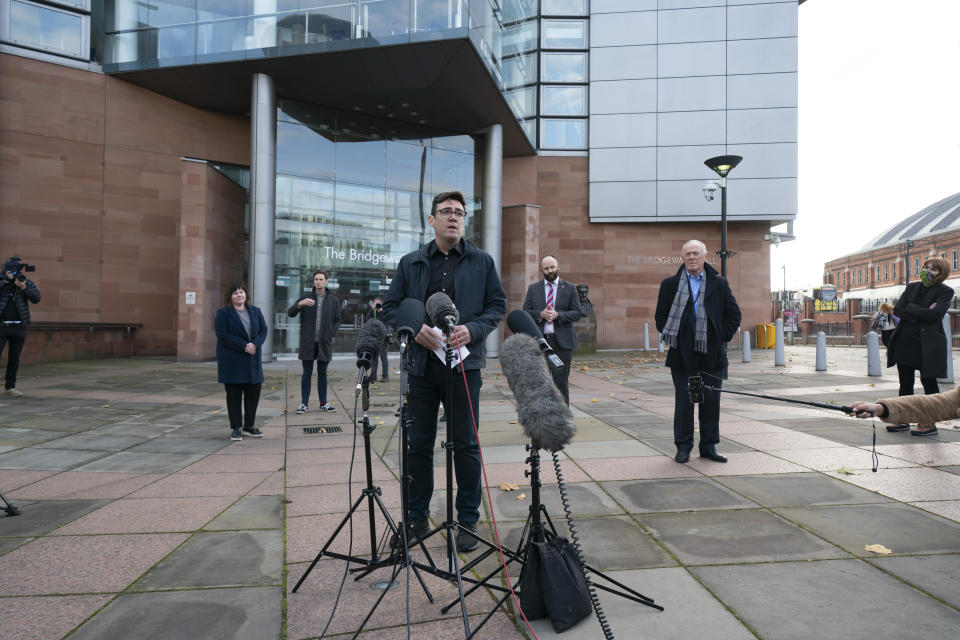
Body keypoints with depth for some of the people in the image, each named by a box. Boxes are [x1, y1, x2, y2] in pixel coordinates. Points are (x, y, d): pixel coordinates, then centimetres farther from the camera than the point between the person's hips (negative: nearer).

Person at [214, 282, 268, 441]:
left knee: (254, 393, 5)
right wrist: (243, 347, -18)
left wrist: (255, 344, -13)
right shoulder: (223, 313, -3)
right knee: (234, 395, 1)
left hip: (252, 360, 5)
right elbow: (222, 335, -12)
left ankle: (249, 426, 17)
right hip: (231, 361, -5)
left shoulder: (255, 311, 12)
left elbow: (263, 330, 6)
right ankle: (236, 428, 9)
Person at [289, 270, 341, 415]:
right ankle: (304, 403, 10)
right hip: (307, 343, -1)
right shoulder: (306, 298, 5)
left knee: (322, 373, 9)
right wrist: (300, 304, -22)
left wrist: (331, 333, -5)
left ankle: (323, 403, 16)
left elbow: (337, 320, 12)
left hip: (324, 343, 1)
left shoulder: (333, 300, 8)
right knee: (307, 374, 3)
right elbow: (290, 313, -2)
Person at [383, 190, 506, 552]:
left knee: (466, 445, 6)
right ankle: (416, 518, 25)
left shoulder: (482, 262, 7)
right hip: (421, 363, 2)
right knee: (419, 444, 9)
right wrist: (415, 328, -12)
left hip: (464, 364, -1)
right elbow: (391, 307, 8)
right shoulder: (410, 263, 10)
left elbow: (498, 305, 5)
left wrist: (473, 329, -13)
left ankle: (468, 521, 21)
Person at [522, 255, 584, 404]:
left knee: (561, 381, -1)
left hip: (562, 342, -1)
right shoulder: (533, 288, 11)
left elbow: (578, 313, 2)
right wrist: (540, 314, -12)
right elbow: (525, 312, 7)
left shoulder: (569, 288, 7)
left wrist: (558, 315, -13)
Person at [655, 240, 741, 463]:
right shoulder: (670, 284, 4)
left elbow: (734, 314, 11)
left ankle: (708, 446, 20)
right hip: (683, 355, -1)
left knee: (711, 401, 7)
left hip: (712, 354, 2)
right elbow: (661, 316, 9)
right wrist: (670, 337, 0)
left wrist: (723, 337, 3)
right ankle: (683, 446, 13)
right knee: (684, 401, 1)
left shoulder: (719, 284, 7)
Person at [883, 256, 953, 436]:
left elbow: (935, 314, -19)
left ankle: (929, 423, 10)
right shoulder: (912, 287, 12)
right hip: (905, 342, 5)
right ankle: (903, 419, 18)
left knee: (929, 383, 1)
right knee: (905, 383, 9)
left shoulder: (945, 291, -3)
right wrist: (921, 315, -12)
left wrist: (910, 308, -8)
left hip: (927, 345, -5)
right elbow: (897, 309, 0)